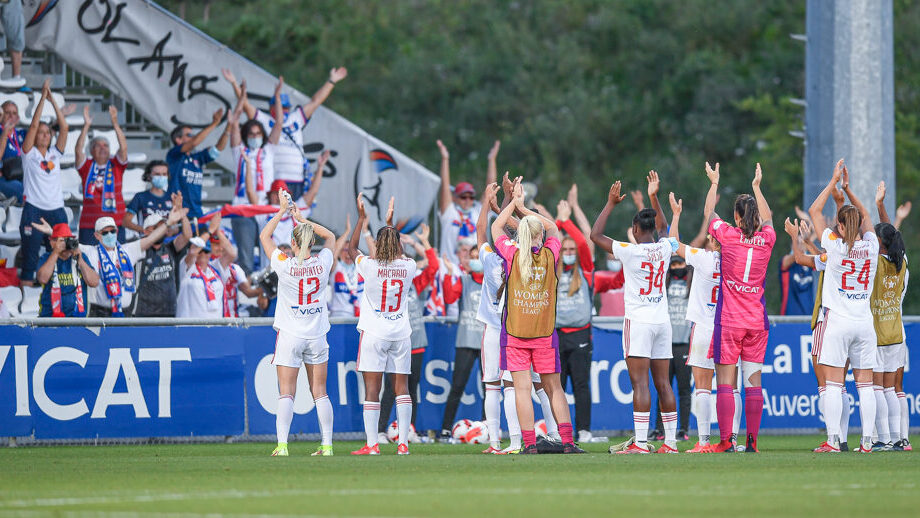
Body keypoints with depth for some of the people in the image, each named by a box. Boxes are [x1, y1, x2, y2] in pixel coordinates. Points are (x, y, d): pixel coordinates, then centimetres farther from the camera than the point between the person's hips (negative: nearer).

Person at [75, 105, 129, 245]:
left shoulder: (116, 165, 8)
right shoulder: (87, 166, 7)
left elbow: (123, 147, -4)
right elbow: (78, 150, -7)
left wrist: (115, 123, -12)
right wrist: (86, 125, -13)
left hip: (115, 223, 1)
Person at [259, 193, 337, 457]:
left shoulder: (284, 265, -12)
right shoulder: (322, 263, -5)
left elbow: (264, 235, 2)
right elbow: (330, 237, 16)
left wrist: (282, 211, 9)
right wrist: (302, 219, 17)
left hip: (290, 336, -3)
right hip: (317, 336, 3)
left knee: (286, 393, -4)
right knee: (320, 393, 8)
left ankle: (282, 444, -15)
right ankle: (327, 444, 8)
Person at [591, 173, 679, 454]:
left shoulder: (630, 251, -11)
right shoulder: (664, 248, 5)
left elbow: (595, 235, -2)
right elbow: (664, 228, 29)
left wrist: (610, 203, 5)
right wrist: (654, 197, 32)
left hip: (639, 322, -6)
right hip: (662, 321, 6)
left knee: (640, 383, -9)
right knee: (663, 383, 7)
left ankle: (641, 442, -16)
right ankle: (670, 441, 6)